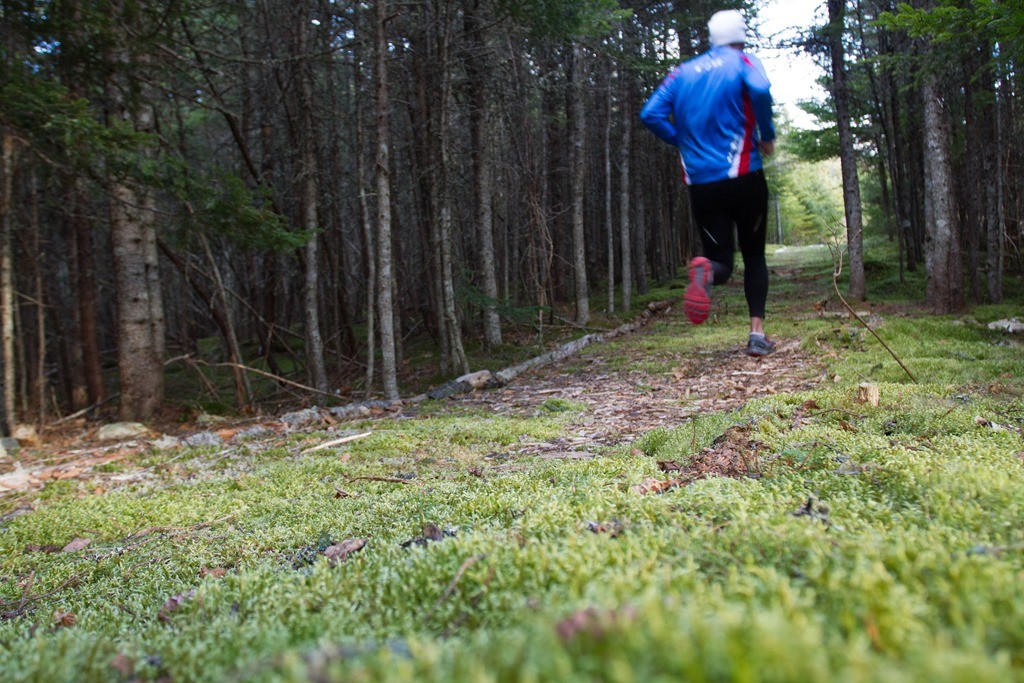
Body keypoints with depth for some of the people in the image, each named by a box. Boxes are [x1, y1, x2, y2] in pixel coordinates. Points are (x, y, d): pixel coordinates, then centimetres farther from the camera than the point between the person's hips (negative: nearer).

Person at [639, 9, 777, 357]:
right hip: (743, 178, -2)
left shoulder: (683, 72, 12)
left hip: (701, 183, 2)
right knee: (754, 254, 15)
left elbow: (651, 115, 2)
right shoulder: (743, 61, 2)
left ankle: (707, 269, -30)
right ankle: (757, 333, 5)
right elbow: (760, 90, -21)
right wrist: (767, 136, -6)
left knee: (721, 260, 8)